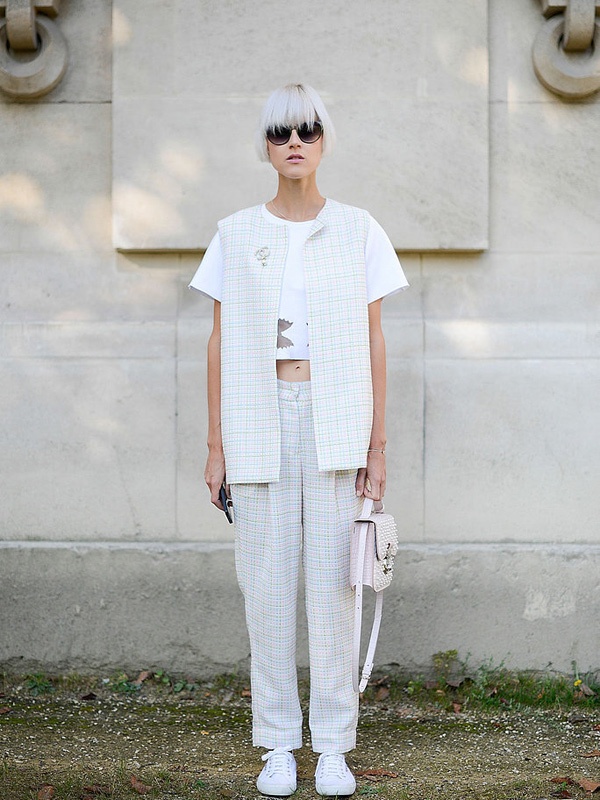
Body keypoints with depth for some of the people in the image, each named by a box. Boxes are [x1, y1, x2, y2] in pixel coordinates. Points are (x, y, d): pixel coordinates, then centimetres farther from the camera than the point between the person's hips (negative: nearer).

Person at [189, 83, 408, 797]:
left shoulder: (357, 231, 6)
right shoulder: (236, 235, 7)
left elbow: (373, 342, 6)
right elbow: (219, 343, 7)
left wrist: (377, 443, 2)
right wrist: (216, 444, 3)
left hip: (335, 418, 0)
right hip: (259, 417, 1)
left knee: (332, 580, 1)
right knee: (267, 582, 2)